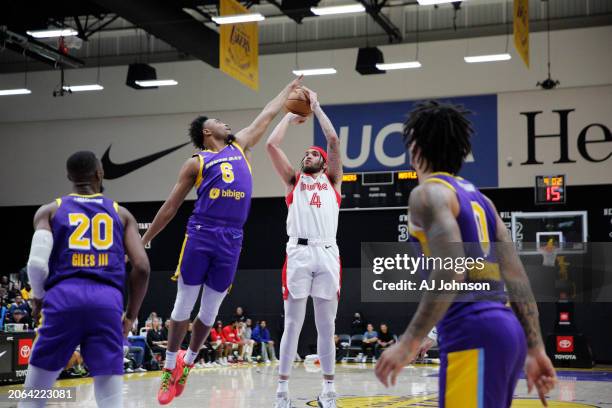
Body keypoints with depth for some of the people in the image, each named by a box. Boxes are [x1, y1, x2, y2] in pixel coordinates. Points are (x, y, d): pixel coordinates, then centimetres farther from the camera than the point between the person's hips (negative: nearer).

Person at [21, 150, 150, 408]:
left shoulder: (49, 211, 14)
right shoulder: (121, 213, 19)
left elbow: (37, 263, 0)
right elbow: (142, 268, 8)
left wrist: (38, 298, 19)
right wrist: (130, 315, 20)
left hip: (64, 297, 0)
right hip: (107, 301, 1)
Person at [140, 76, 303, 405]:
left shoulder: (239, 146, 18)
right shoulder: (196, 163, 6)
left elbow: (266, 115, 28)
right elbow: (170, 207, 8)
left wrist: (290, 88, 35)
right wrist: (142, 242, 7)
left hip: (231, 241, 4)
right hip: (200, 236, -4)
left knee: (210, 311, 9)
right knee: (183, 306, 0)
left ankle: (188, 362, 26)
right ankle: (170, 366, 13)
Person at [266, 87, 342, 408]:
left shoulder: (332, 180, 20)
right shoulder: (293, 180, 20)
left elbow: (333, 140, 9)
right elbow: (272, 144, 10)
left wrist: (315, 106, 17)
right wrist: (291, 115, 21)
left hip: (327, 254, 1)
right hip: (298, 253, 0)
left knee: (326, 326, 6)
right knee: (292, 324, 0)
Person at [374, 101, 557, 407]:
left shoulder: (429, 193, -3)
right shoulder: (477, 196, 22)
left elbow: (450, 272, -19)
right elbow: (518, 279, 16)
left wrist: (409, 343, -19)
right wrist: (535, 350, 16)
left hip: (473, 333, -9)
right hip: (505, 328, 9)